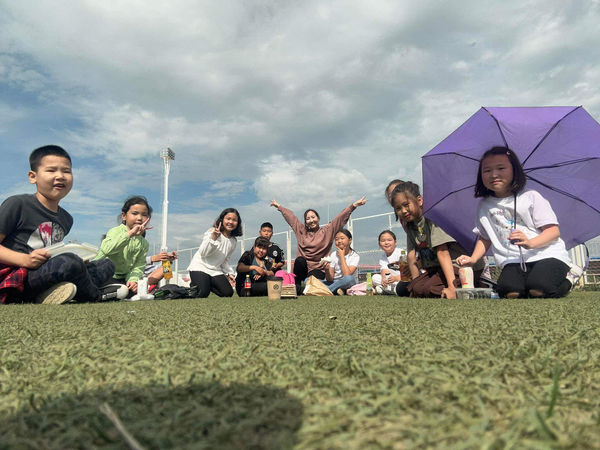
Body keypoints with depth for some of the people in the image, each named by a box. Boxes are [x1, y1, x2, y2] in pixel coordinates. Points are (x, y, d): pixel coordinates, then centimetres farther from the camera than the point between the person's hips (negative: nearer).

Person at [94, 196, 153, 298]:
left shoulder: (143, 243, 6)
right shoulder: (115, 231, -10)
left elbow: (138, 267, 0)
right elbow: (106, 249, -32)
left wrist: (133, 280, -21)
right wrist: (129, 234, -36)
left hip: (122, 278, 6)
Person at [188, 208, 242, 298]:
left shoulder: (234, 241, 4)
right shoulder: (212, 232, -13)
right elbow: (203, 253, -21)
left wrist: (229, 273, 2)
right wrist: (213, 238, -32)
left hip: (215, 270, 5)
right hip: (200, 267, -5)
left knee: (228, 293, -10)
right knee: (202, 294, -22)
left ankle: (208, 284, 17)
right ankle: (195, 284, 14)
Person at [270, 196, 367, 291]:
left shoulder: (326, 231, 5)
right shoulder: (301, 230, 14)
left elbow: (340, 217, -1)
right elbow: (289, 215, 24)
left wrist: (354, 205, -9)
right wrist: (278, 206, 34)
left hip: (318, 269, -2)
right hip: (302, 266, 2)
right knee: (299, 260, -31)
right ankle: (296, 286, -14)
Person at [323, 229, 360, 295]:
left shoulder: (355, 256, -6)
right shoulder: (333, 255, 3)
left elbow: (347, 275, -23)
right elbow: (329, 279, -3)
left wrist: (342, 256, -13)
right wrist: (327, 269, -24)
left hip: (349, 285, -3)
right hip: (334, 283, 3)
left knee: (349, 278, -39)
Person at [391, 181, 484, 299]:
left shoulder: (432, 219, -17)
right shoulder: (410, 227, 6)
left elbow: (442, 252, -25)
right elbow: (411, 256, 2)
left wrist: (451, 287, -31)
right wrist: (416, 282, -3)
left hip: (457, 266, -7)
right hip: (435, 269, 7)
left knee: (428, 289, -28)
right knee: (415, 289, -14)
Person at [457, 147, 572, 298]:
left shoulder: (530, 196, 1)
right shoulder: (484, 206, 12)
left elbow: (553, 230, -3)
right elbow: (485, 238, 21)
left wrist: (530, 243, -23)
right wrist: (473, 258, 4)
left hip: (547, 254, -2)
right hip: (513, 261, 2)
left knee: (538, 289, -29)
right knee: (508, 290, -28)